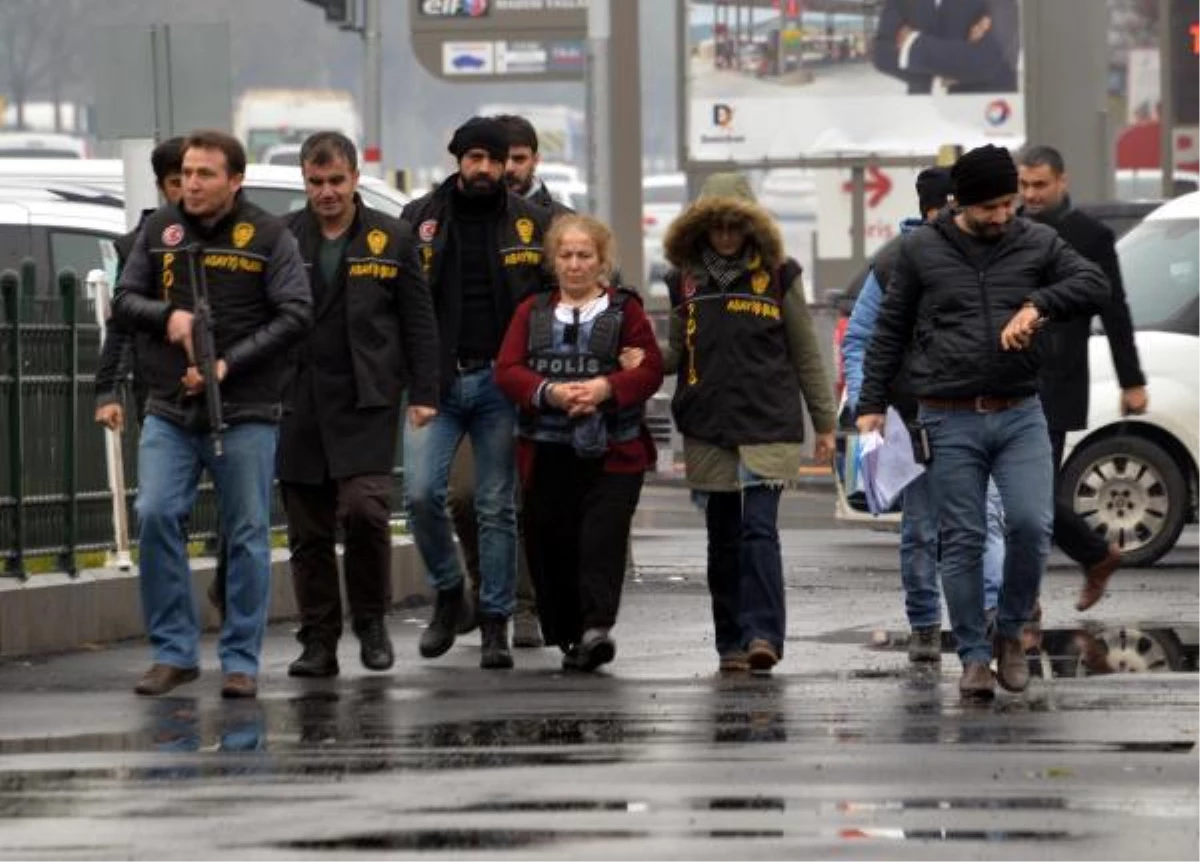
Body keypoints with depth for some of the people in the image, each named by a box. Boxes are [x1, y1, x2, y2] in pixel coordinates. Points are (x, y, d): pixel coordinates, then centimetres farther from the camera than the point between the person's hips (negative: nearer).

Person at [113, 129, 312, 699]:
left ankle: (241, 662, 9)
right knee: (155, 516, -10)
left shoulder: (268, 237, -2)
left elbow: (296, 315, -7)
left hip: (245, 413, -2)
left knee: (247, 535, 1)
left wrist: (229, 365, -16)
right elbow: (125, 300, 11)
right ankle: (174, 651, 2)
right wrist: (167, 316, -11)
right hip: (168, 411, 2)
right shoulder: (159, 230, 8)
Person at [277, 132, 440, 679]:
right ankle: (318, 642, 11)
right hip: (299, 404, 2)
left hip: (367, 402, -2)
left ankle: (371, 619, 4)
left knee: (364, 507, -17)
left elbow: (419, 321, 8)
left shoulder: (392, 239, 5)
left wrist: (423, 393, 2)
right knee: (308, 530, 3)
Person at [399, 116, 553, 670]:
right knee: (422, 492, -12)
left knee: (497, 508, 2)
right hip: (436, 381, 0)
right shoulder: (420, 218, 6)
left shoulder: (531, 223, 6)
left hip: (500, 381, 0)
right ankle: (448, 595, 10)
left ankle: (495, 624, 8)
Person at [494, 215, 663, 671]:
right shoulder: (531, 312, 14)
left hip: (612, 453, -3)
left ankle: (597, 627, -24)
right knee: (551, 544, 2)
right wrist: (549, 392, -16)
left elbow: (650, 369, -2)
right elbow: (507, 370, 3)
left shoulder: (624, 309, 8)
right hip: (548, 454, 3)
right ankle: (568, 635, 12)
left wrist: (604, 389, -19)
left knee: (602, 537, -16)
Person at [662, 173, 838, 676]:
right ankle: (731, 644, 11)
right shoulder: (686, 279, 10)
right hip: (708, 430, 3)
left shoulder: (777, 275, 3)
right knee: (723, 538, 6)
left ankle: (763, 635, -19)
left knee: (759, 530, -14)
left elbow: (805, 354, 8)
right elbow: (678, 353, 16)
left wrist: (825, 423, 8)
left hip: (768, 427, -3)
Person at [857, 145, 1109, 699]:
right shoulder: (922, 249, 3)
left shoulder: (1037, 243, 6)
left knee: (1031, 525, -12)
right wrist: (871, 404, 5)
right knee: (962, 543, 1)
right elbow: (890, 331, 9)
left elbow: (1095, 285, -3)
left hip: (1020, 416, 1)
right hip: (950, 422, -1)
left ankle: (1011, 631, 11)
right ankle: (975, 657, 10)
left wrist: (1039, 303, -19)